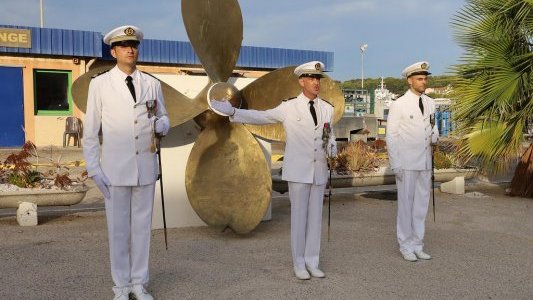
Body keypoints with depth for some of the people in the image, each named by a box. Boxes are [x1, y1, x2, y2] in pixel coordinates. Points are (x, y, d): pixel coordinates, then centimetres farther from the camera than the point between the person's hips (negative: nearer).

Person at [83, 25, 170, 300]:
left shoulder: (152, 84, 5)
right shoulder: (100, 84, -2)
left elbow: (164, 120, 13)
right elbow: (91, 131, -1)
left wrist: (161, 125, -12)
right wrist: (94, 170, -6)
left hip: (145, 167, 2)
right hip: (115, 169, -2)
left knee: (142, 225, 10)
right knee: (118, 228, 6)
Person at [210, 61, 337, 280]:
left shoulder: (327, 108, 9)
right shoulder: (289, 107, -2)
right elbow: (260, 117, 1)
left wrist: (332, 145, -2)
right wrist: (232, 112, -7)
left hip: (319, 171, 4)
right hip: (298, 171, -3)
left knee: (315, 216, 7)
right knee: (299, 216, 2)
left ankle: (312, 262, 19)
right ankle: (299, 264, 14)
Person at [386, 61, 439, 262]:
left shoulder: (430, 103, 9)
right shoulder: (399, 105, -7)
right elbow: (391, 136, -6)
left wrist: (435, 135, -4)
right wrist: (395, 165, -11)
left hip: (425, 162, 5)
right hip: (406, 164, -5)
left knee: (421, 204, 11)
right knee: (405, 204, 2)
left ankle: (417, 245, 23)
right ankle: (406, 246, 15)